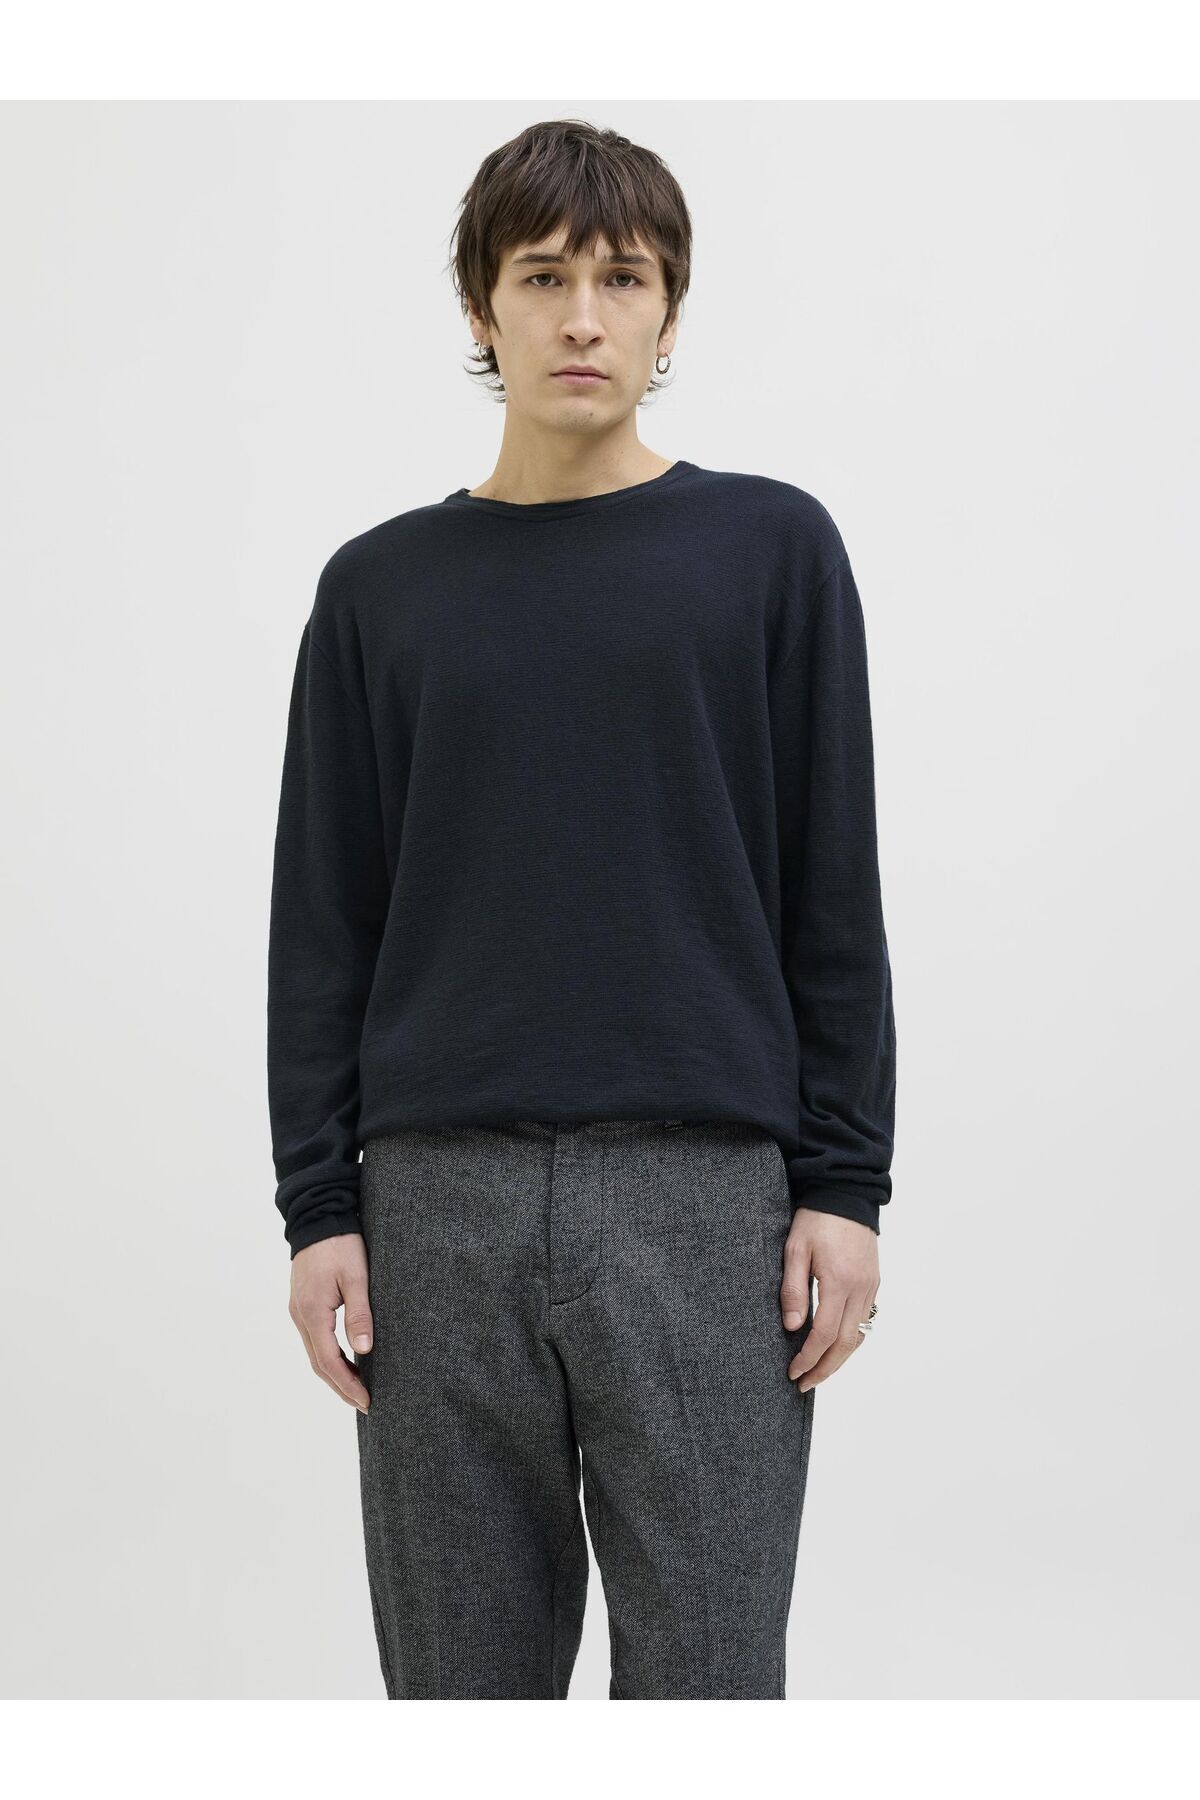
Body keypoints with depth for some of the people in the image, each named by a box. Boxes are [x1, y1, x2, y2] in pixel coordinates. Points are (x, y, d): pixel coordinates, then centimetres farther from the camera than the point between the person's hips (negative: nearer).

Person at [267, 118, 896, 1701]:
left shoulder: (772, 551, 5)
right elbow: (325, 926, 9)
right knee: (467, 1679, 8)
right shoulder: (381, 590, 9)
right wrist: (319, 1206, 2)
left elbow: (833, 896, 3)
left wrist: (845, 1184, -3)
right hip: (441, 1204, 2)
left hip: (703, 1196, -2)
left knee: (706, 1679, 1)